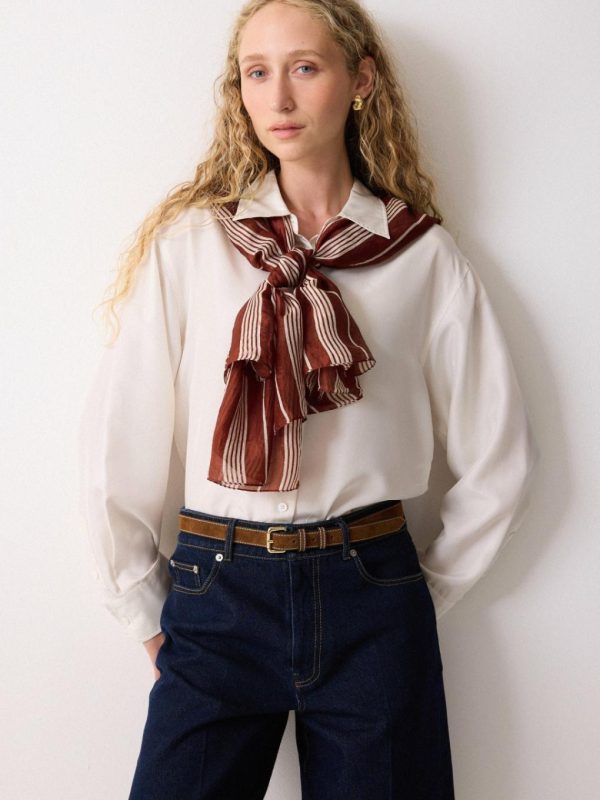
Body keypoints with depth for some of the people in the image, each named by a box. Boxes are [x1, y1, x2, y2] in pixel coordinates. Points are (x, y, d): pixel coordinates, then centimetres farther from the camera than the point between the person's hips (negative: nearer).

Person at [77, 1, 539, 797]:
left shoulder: (425, 255, 0)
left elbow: (499, 459, 5)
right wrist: (147, 611, 4)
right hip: (216, 592, 0)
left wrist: (426, 590, 7)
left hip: (371, 597, 1)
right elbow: (117, 447, 0)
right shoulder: (188, 242, -1)